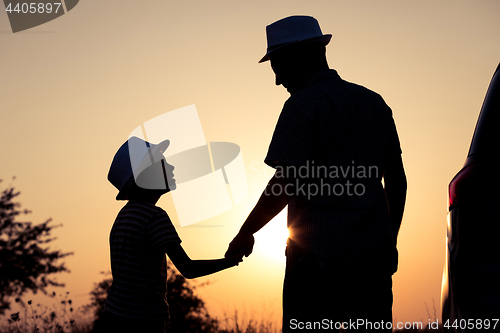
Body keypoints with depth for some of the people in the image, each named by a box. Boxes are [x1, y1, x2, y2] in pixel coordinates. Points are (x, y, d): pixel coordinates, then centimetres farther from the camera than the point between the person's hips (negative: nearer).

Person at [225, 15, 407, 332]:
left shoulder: (303, 105, -7)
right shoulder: (374, 102, 15)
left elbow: (286, 184, -14)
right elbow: (397, 181, 17)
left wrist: (246, 233, -2)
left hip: (319, 258, -6)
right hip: (373, 258, 7)